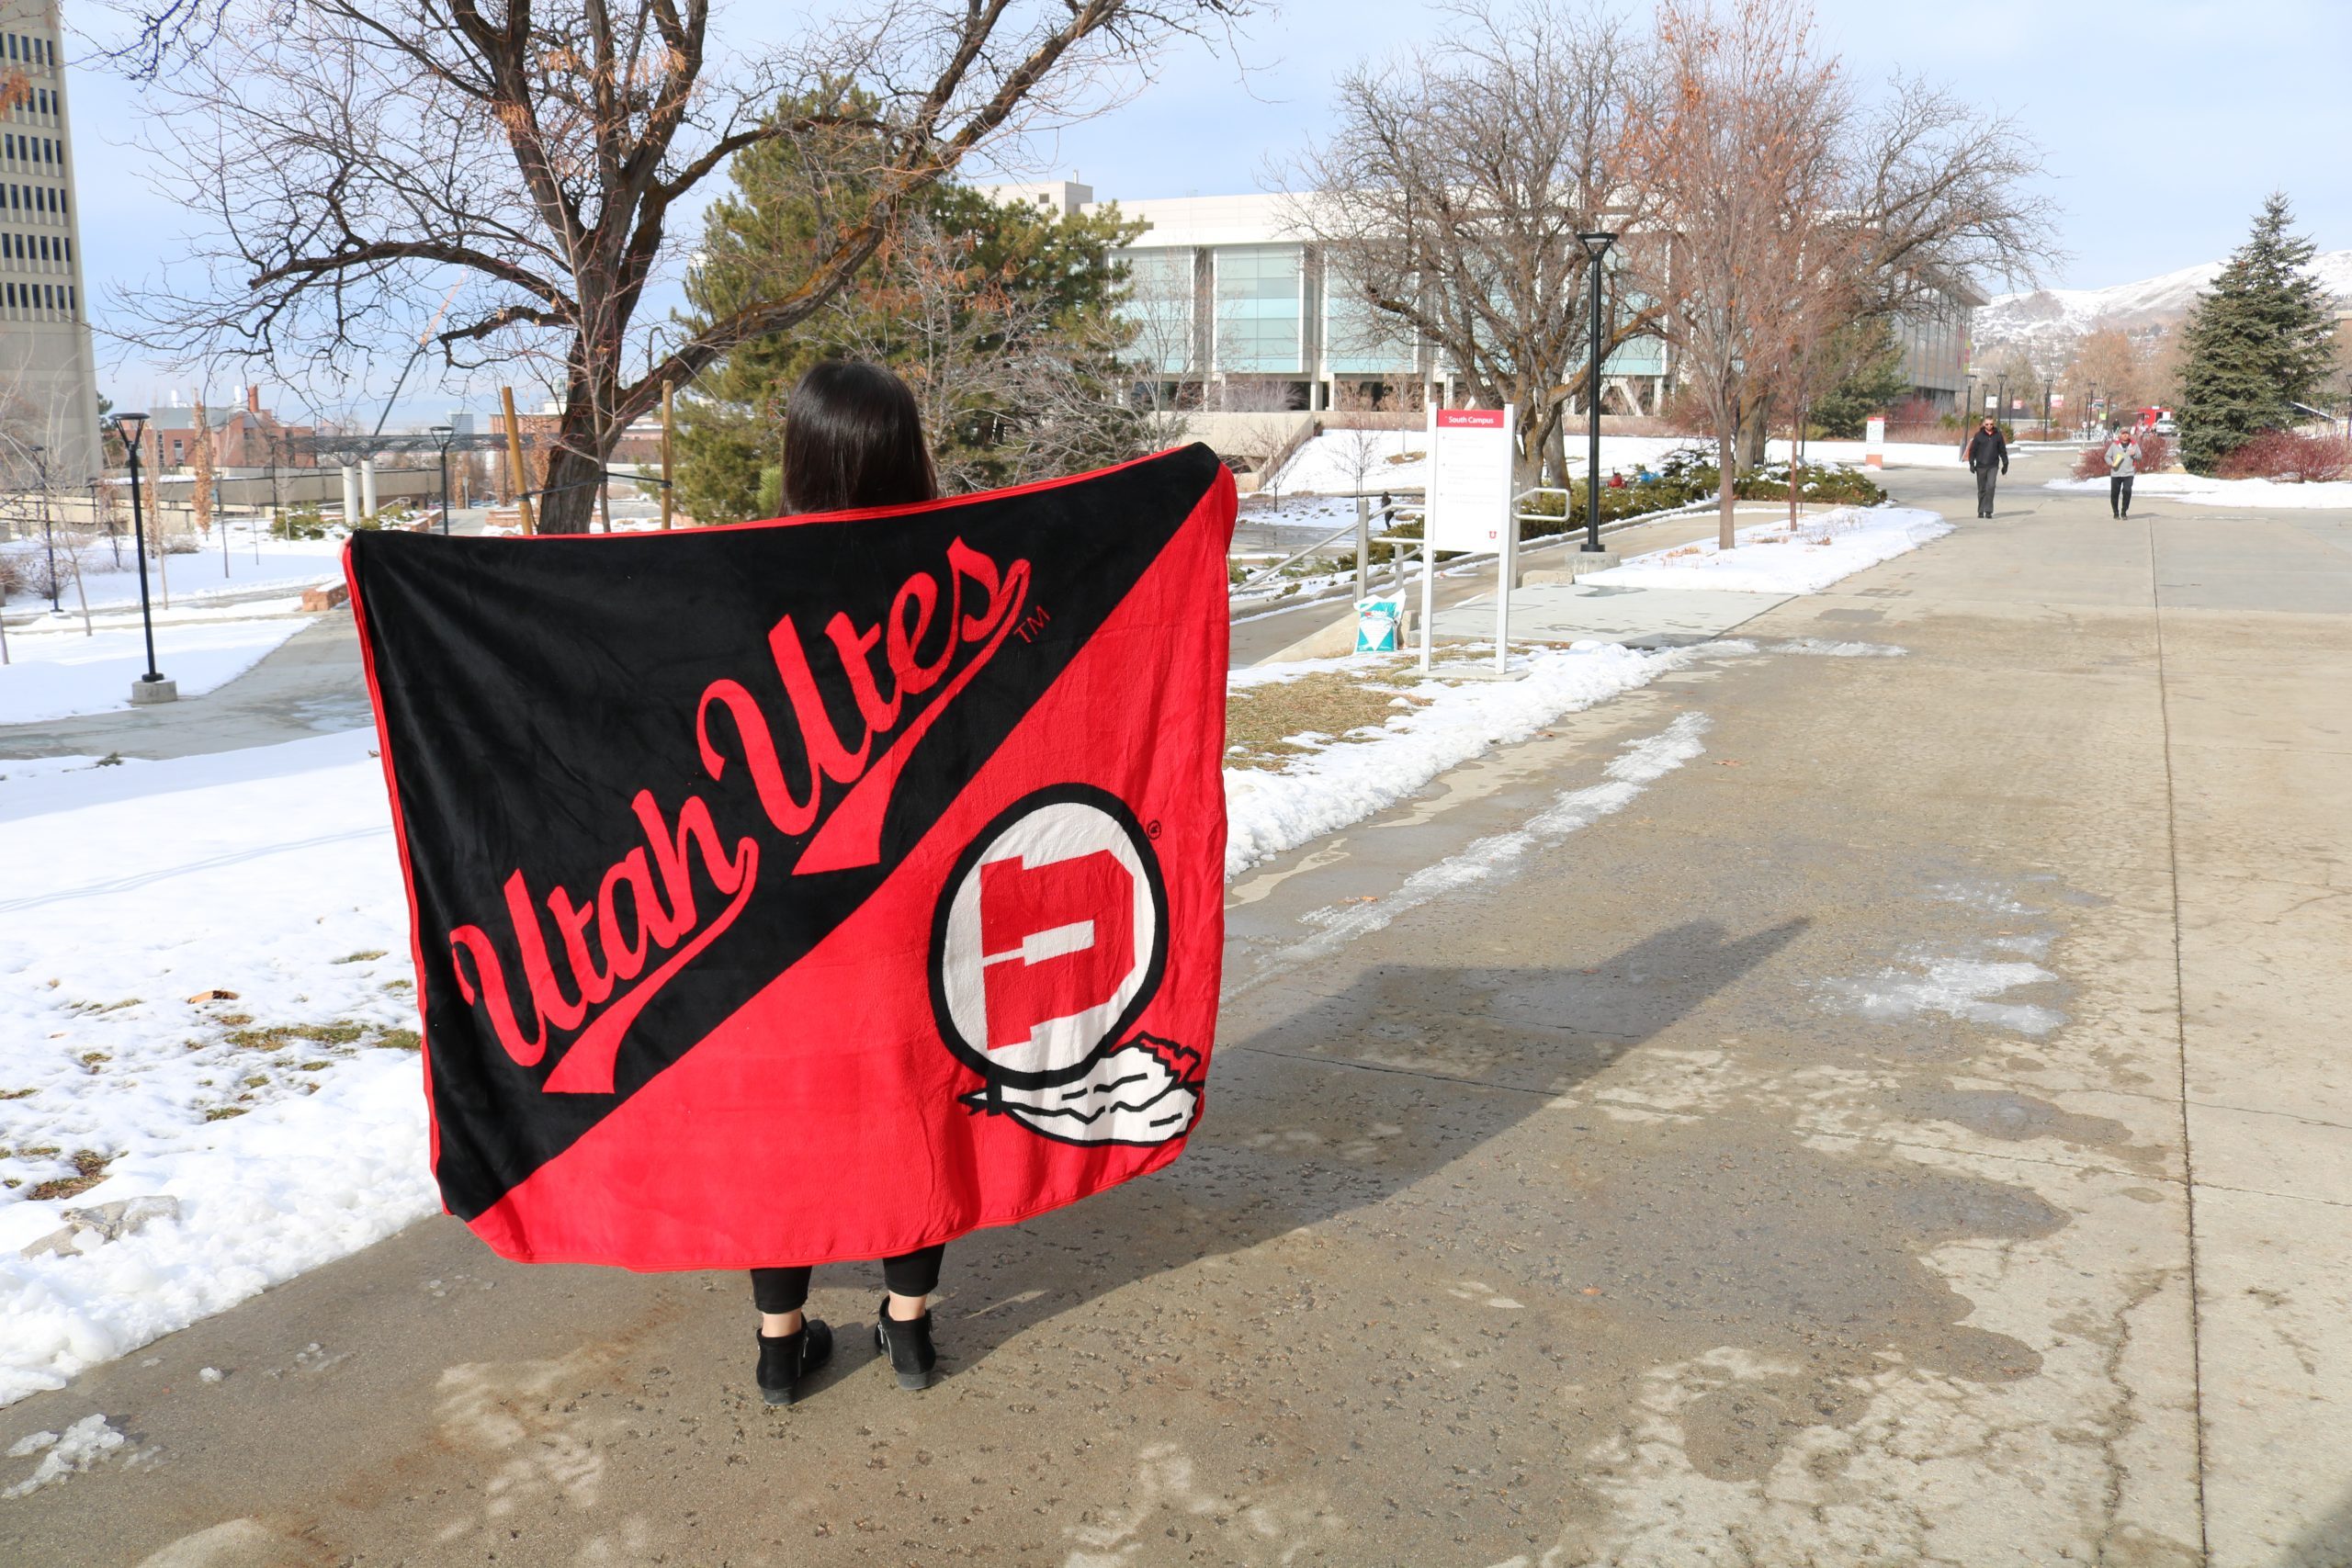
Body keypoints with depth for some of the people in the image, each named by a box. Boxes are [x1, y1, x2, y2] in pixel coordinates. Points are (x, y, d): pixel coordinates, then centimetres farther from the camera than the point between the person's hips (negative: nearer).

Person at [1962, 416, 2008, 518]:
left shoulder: (1998, 435, 5)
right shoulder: (1979, 435, 1)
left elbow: (2003, 451, 12)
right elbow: (1972, 450, 3)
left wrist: (2005, 464, 12)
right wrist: (1971, 464, -5)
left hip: (1993, 466, 0)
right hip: (1981, 466, 0)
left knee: (1990, 487, -15)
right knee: (1981, 489, 6)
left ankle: (1988, 511, -13)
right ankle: (1980, 511, 16)